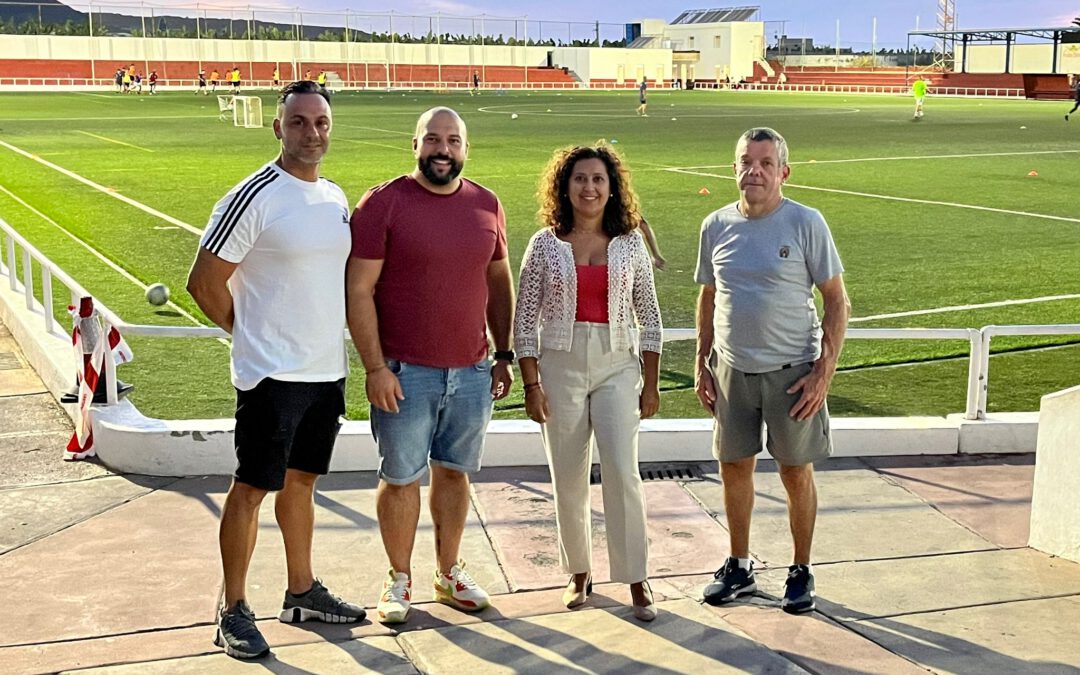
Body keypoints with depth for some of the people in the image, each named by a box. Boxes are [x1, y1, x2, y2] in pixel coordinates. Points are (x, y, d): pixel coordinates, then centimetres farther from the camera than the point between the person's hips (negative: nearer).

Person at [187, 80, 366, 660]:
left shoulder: (336, 198, 9)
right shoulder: (253, 198, -14)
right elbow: (204, 283, -12)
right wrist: (252, 335, -2)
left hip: (327, 369, 7)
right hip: (272, 373, -7)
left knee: (300, 480, 17)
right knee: (252, 487, 1)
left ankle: (302, 592, 29)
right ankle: (233, 611, 12)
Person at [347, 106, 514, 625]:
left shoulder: (487, 206, 6)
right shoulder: (383, 204, -9)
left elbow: (499, 281, 15)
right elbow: (358, 291, -10)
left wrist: (504, 355, 12)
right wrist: (375, 368, -14)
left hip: (472, 371, 4)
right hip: (405, 373, -4)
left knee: (454, 471, 15)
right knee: (401, 478, 8)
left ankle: (449, 571, 31)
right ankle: (399, 578, 24)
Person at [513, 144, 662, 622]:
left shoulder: (630, 244, 3)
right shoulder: (545, 244, 0)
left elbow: (649, 315, 7)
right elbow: (525, 318, 1)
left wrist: (651, 383, 3)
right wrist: (531, 384, -4)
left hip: (617, 367, 0)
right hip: (561, 366, 0)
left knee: (622, 472, -9)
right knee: (568, 479, 7)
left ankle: (637, 580, 1)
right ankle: (578, 573, 23)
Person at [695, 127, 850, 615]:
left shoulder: (806, 223, -8)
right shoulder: (716, 226, 3)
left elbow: (837, 302, -6)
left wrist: (824, 373, -12)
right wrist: (701, 364, 9)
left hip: (792, 370, -3)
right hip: (732, 370, 4)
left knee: (796, 472, 7)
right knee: (734, 467, 12)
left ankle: (801, 572, 23)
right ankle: (739, 567, 29)